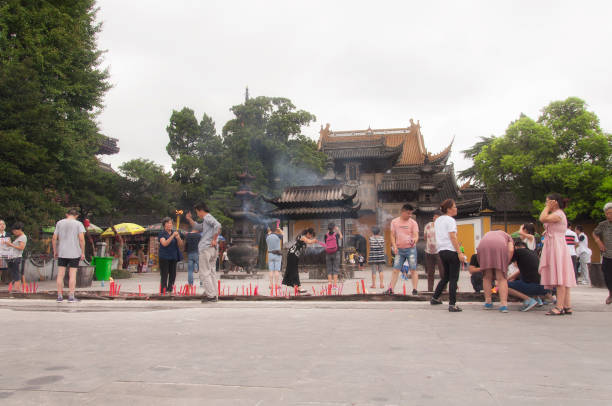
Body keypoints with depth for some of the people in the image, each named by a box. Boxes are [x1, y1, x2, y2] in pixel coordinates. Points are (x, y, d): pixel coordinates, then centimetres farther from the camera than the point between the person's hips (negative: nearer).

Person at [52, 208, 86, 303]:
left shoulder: (59, 223, 7)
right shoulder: (78, 224, -2)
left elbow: (54, 239, 5)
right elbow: (82, 239, -12)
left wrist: (55, 251, 13)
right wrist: (83, 253, -6)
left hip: (62, 253, 3)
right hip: (75, 253, -3)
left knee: (60, 274, 7)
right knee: (72, 275, 0)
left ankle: (59, 296, 8)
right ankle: (71, 297, 0)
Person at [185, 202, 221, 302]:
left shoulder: (207, 217, -6)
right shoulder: (206, 221, 25)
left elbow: (218, 225, -23)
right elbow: (197, 227, 37)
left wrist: (214, 239, -20)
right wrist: (189, 219, 26)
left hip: (206, 248, -10)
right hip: (213, 249, 10)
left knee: (205, 273, -6)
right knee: (212, 272, 11)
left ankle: (211, 295, -9)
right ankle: (214, 295, 12)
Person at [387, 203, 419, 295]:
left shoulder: (413, 222, 1)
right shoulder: (394, 222, 6)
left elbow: (416, 235, -5)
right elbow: (392, 235, 7)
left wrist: (414, 240, -29)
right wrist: (394, 246, -6)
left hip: (411, 249, -1)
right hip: (399, 250, 2)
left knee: (413, 269, -2)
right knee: (396, 270, 0)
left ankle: (415, 289, 2)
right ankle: (391, 289, 2)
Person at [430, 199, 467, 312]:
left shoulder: (437, 220, 15)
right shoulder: (450, 220, -10)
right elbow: (452, 237, -16)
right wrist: (459, 253, -16)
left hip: (441, 251, 8)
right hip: (451, 251, -8)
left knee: (446, 276, 22)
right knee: (453, 278, -2)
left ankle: (435, 298, 27)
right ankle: (452, 304, -3)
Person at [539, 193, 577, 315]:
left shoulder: (558, 214, -10)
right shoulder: (555, 214, 21)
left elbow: (543, 218, -21)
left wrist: (547, 207, -13)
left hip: (557, 248, -10)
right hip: (553, 247, 10)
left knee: (559, 277, -13)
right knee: (561, 278, 7)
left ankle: (560, 306, -16)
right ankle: (567, 306, 8)